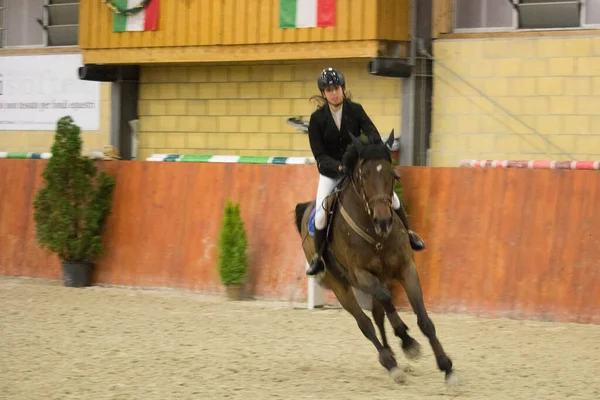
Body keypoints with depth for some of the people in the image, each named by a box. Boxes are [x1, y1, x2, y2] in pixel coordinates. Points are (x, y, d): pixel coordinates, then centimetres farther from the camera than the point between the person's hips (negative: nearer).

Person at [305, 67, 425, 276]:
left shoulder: (355, 110, -8)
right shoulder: (317, 118, -13)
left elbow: (373, 135, -17)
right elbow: (319, 154, -15)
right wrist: (339, 166, -31)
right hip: (331, 172, -1)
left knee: (391, 196, -10)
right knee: (321, 214, -17)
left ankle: (408, 235, 14)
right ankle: (317, 258, 4)